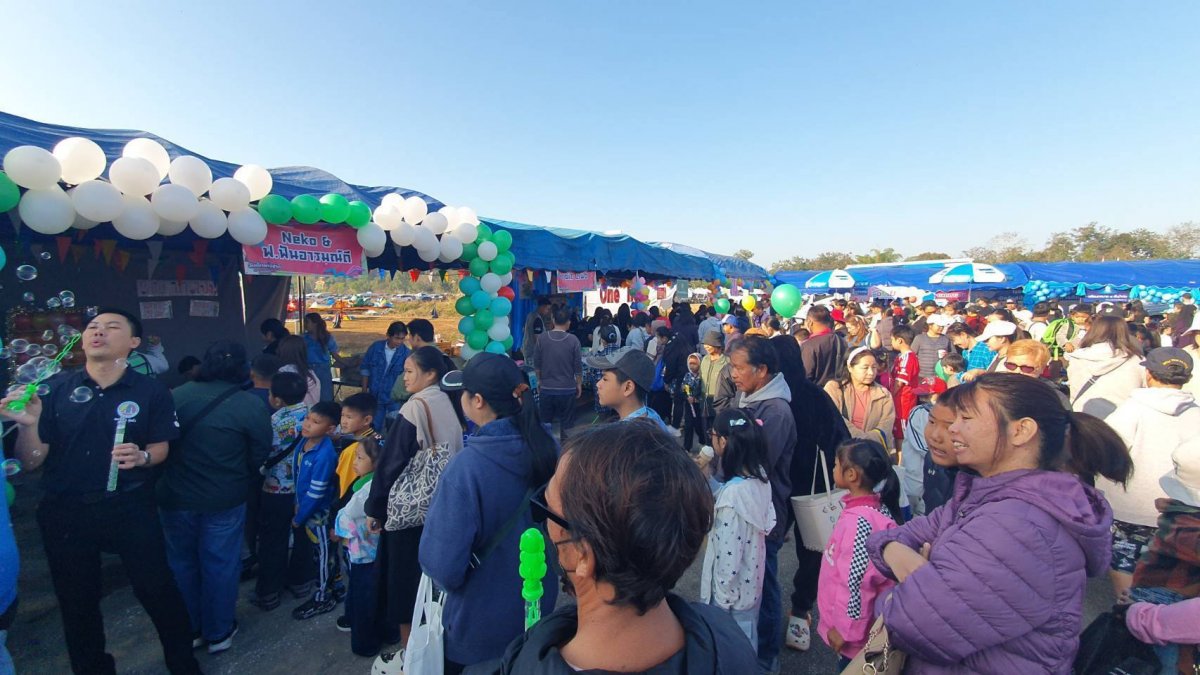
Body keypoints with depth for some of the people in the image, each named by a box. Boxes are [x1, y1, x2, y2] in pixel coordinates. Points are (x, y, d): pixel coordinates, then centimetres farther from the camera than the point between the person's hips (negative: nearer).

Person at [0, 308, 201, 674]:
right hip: (65, 512, 2)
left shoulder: (151, 391, -7)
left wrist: (141, 456, -20)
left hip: (131, 508, -2)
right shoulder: (54, 389, -5)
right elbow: (31, 463, -4)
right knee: (77, 601, 19)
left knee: (158, 590, 7)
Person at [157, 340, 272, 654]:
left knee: (181, 562, 21)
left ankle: (188, 629, 37)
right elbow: (260, 456, -9)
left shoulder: (176, 396, -8)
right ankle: (219, 632, 29)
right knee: (220, 565, 13)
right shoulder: (252, 406, -16)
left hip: (175, 497, 3)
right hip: (224, 500, -2)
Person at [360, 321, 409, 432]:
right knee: (375, 428, 16)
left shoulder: (406, 353, -14)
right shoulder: (375, 347, -7)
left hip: (395, 398, -2)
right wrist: (364, 391, 4)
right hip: (375, 396, 2)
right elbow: (365, 369, 4)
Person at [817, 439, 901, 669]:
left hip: (855, 630, -8)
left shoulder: (860, 520, -30)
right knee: (849, 666, 23)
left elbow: (857, 582, -26)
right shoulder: (875, 507, -1)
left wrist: (844, 628, -15)